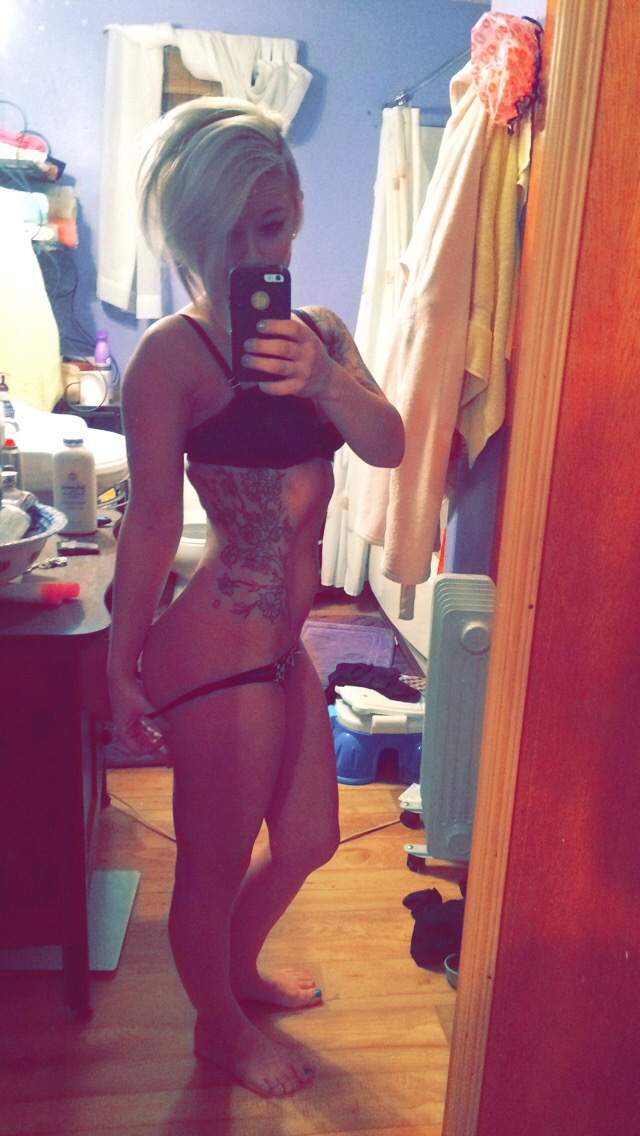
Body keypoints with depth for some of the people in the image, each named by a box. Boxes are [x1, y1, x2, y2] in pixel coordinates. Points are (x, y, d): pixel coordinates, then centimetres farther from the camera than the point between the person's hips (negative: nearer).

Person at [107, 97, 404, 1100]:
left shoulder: (318, 332, 6)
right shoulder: (174, 352, -14)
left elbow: (388, 445, -8)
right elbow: (153, 518, -15)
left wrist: (326, 379, -28)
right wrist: (122, 665, -10)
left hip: (282, 645, 8)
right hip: (215, 653, -8)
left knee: (309, 839, 24)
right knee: (215, 865, 13)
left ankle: (240, 965, 54)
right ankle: (221, 1028, 44)